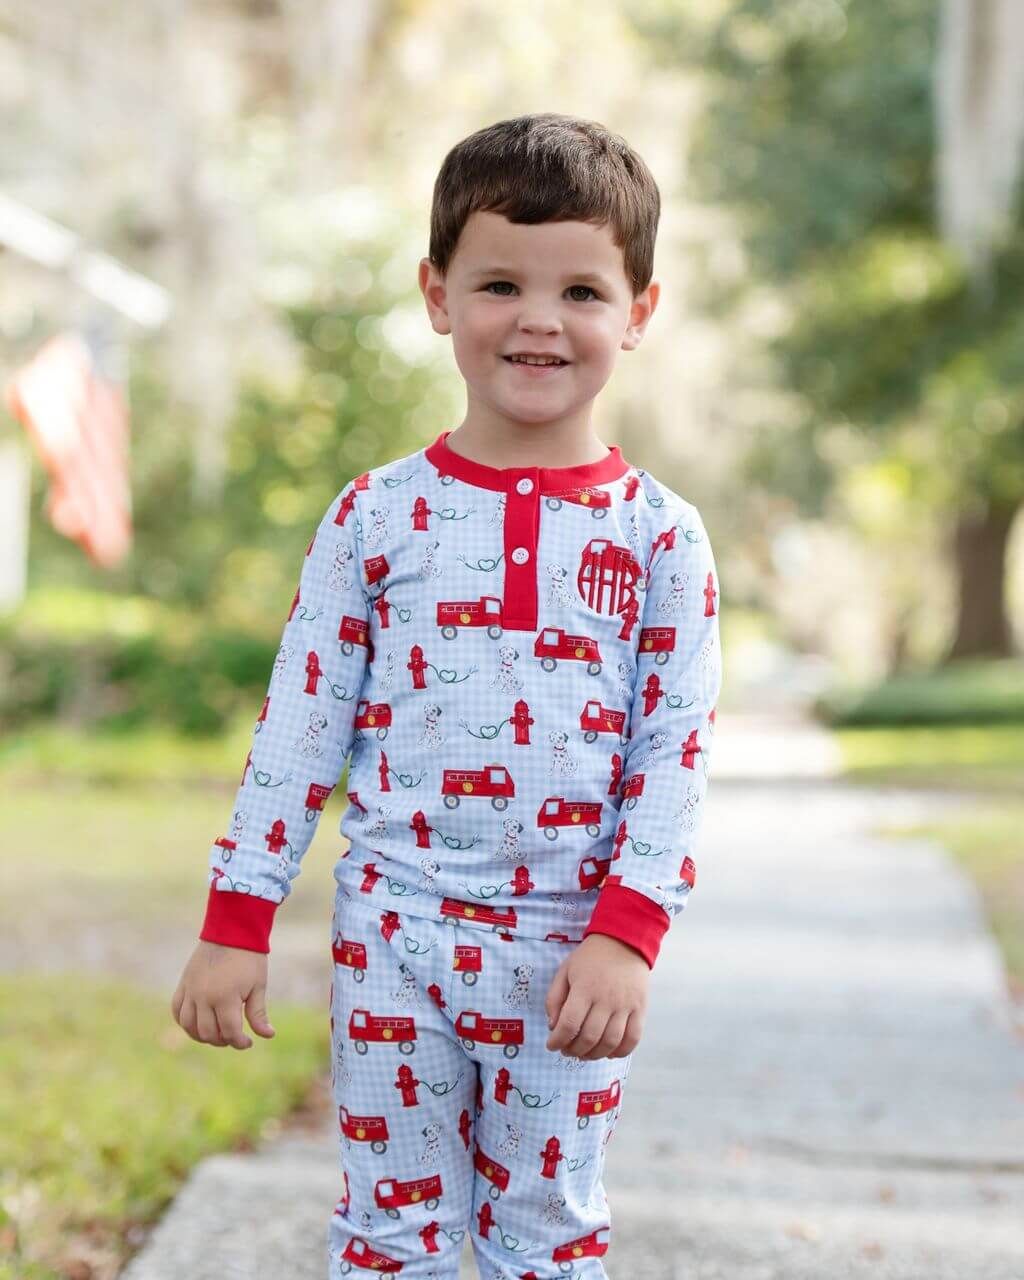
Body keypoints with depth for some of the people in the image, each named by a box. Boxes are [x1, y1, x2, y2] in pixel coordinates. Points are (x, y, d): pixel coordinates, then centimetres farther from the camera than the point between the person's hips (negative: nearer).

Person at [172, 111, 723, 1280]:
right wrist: (236, 916, -2)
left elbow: (678, 746, -4)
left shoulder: (660, 535, -2)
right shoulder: (377, 515, -1)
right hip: (394, 929, 1)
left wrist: (627, 932, -13)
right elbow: (301, 719, 1)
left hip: (567, 948, 0)